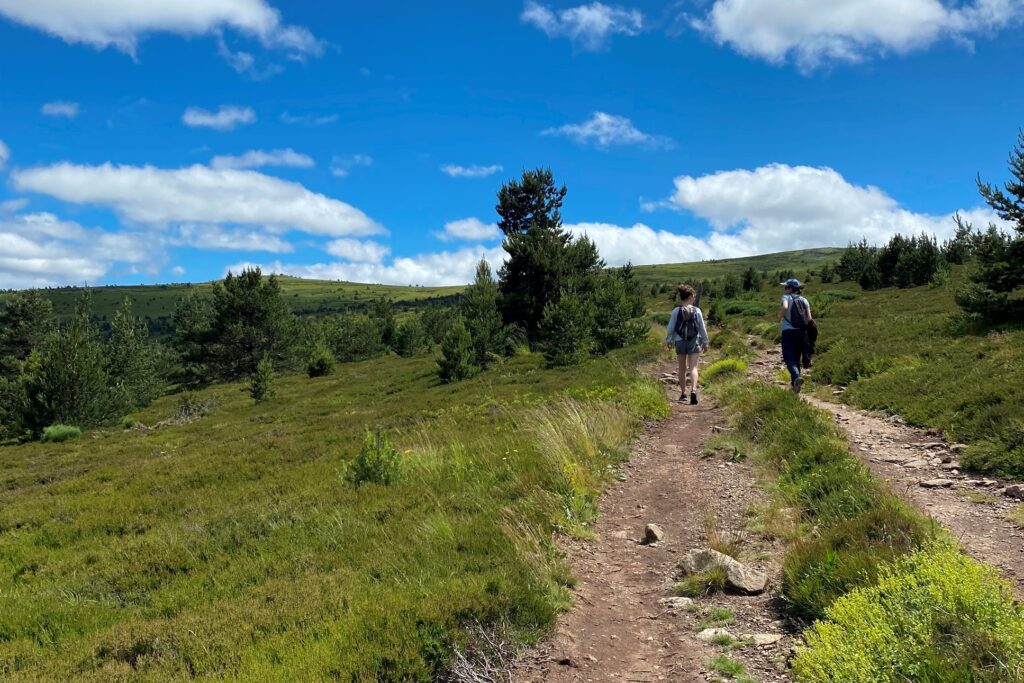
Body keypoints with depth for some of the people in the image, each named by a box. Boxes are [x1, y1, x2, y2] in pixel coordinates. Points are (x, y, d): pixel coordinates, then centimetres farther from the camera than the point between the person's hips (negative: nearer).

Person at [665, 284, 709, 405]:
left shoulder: (676, 311, -6)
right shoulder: (697, 311, -6)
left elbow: (671, 328, -2)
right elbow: (702, 328, -1)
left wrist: (668, 341, 13)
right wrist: (705, 343, 10)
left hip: (680, 342, 1)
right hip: (694, 342, -1)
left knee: (682, 369, 14)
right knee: (693, 368, -2)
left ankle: (683, 394, 23)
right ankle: (693, 390, -24)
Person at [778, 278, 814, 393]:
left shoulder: (786, 297, -1)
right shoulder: (804, 300, 11)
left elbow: (784, 307, -24)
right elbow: (809, 318, 2)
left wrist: (780, 316, -6)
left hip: (788, 331, -5)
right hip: (802, 332, 5)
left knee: (789, 357, -5)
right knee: (796, 357, 16)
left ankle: (797, 376, -31)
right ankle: (794, 383, 22)